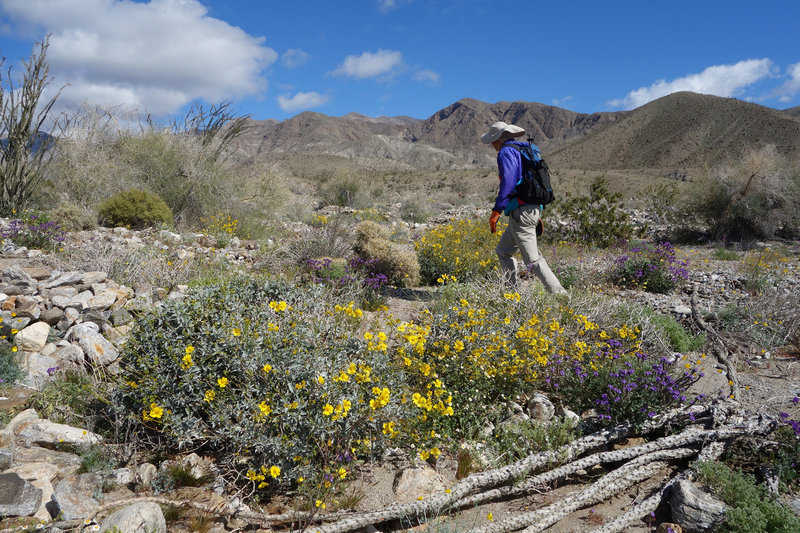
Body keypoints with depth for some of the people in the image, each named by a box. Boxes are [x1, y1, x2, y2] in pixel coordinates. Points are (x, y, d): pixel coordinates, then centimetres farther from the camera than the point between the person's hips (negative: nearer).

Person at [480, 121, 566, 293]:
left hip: (521, 213, -10)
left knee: (532, 259, -7)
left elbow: (508, 182, -21)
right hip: (534, 208, 10)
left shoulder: (506, 152, -7)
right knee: (503, 251, 19)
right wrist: (538, 213, 25)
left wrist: (496, 211, -20)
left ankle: (559, 293, -8)